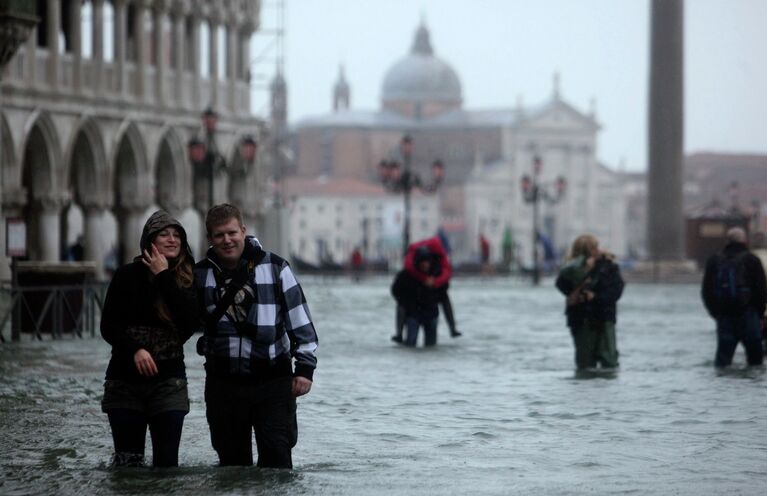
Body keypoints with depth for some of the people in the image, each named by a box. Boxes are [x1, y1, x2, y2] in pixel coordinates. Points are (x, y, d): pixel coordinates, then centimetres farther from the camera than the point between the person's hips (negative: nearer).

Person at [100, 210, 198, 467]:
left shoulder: (187, 279, 3)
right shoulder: (128, 276, -1)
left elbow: (191, 321, -14)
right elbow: (109, 326, -1)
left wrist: (164, 277, -13)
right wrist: (135, 349, -18)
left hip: (168, 380, 1)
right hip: (126, 381, -1)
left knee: (167, 461, -3)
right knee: (128, 461, -1)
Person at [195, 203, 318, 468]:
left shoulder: (275, 268, -3)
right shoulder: (201, 274, 4)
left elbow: (299, 319, 0)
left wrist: (305, 366, -3)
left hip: (273, 380, -3)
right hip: (223, 383, 3)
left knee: (276, 456, -7)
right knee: (232, 458, 9)